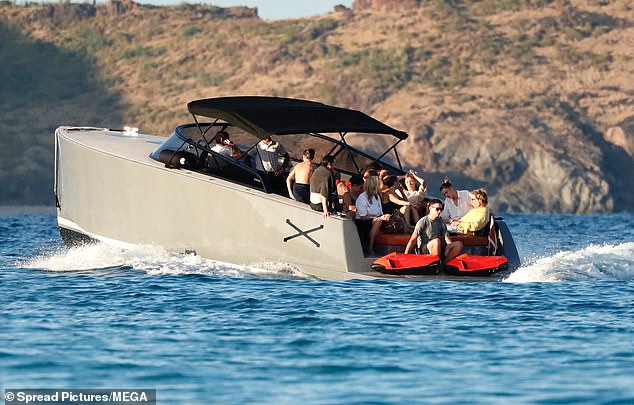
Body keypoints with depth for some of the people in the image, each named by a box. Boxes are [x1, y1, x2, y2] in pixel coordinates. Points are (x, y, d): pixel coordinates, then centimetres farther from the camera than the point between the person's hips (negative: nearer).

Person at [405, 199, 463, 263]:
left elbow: (447, 239, 9)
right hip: (424, 251, -6)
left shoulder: (441, 223, 13)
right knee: (436, 241, -37)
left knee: (459, 244, -15)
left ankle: (444, 262, -28)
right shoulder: (423, 222, -3)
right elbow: (412, 240, -7)